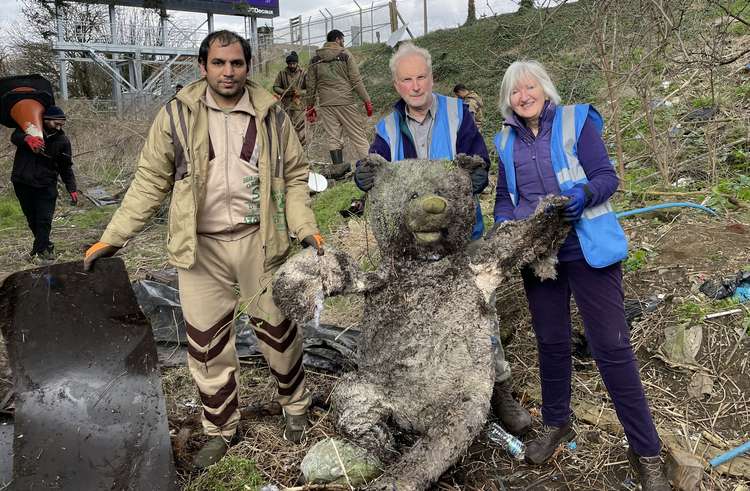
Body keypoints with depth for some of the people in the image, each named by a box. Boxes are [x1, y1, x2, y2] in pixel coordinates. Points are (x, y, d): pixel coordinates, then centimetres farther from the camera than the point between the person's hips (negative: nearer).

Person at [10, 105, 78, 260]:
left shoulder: (62, 140, -2)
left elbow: (66, 168, 1)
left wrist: (72, 189, -6)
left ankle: (41, 247, 2)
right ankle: (45, 245, 24)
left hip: (46, 185, -1)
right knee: (31, 218, 11)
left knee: (44, 219, -8)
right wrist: (27, 138, -43)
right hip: (22, 183, 1)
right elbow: (14, 136, -21)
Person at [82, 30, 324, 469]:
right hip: (201, 247, 1)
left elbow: (294, 176, 7)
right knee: (207, 342, 9)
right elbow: (151, 181, 1)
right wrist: (113, 237, -2)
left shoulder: (271, 115, 1)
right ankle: (221, 428, 30)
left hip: (259, 240, 0)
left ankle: (295, 404, 36)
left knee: (277, 328, 11)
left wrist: (305, 226, -6)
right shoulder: (178, 115, -2)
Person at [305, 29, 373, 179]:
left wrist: (310, 106, 19)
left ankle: (338, 166, -2)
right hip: (346, 102, -3)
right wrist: (367, 100, 0)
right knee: (358, 135, 1)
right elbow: (356, 80, -4)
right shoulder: (345, 54, 1)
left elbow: (311, 85, 12)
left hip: (326, 104, 3)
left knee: (333, 136, 6)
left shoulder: (315, 59, 11)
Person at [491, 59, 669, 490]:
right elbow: (505, 195, 14)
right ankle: (557, 423, 36)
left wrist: (584, 192, -28)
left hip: (589, 250, -4)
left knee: (612, 346, -3)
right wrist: (503, 222, -7)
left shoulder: (576, 121, -2)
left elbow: (607, 176, -7)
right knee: (551, 342, 16)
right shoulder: (507, 140, 10)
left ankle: (646, 451, 10)